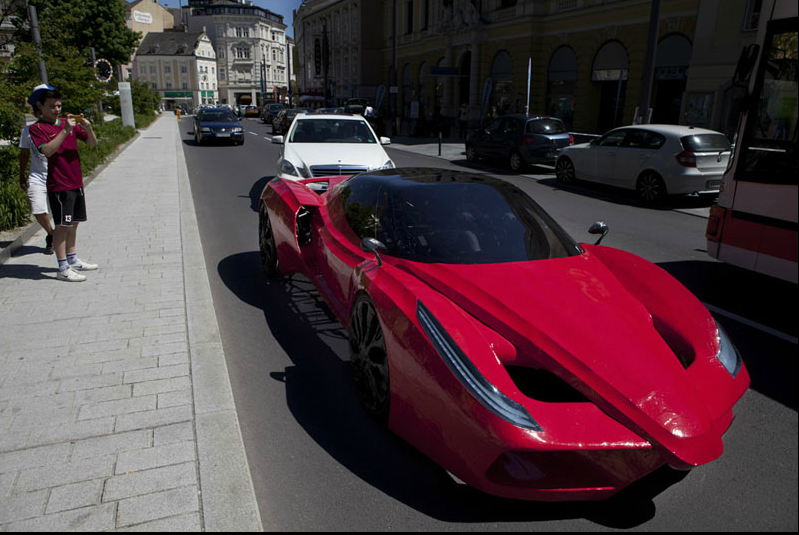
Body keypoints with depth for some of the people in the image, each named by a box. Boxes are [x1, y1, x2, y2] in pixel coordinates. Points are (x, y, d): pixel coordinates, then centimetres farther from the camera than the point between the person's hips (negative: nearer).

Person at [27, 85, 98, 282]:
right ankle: (63, 269, 0)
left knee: (73, 222, 14)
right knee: (62, 225, -5)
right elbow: (47, 150, -22)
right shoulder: (36, 128, -6)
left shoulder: (68, 122, 11)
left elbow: (92, 142, 11)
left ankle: (72, 260, 27)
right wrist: (65, 131, -24)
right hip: (59, 185, -6)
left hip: (76, 182, 6)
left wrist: (88, 128, -9)